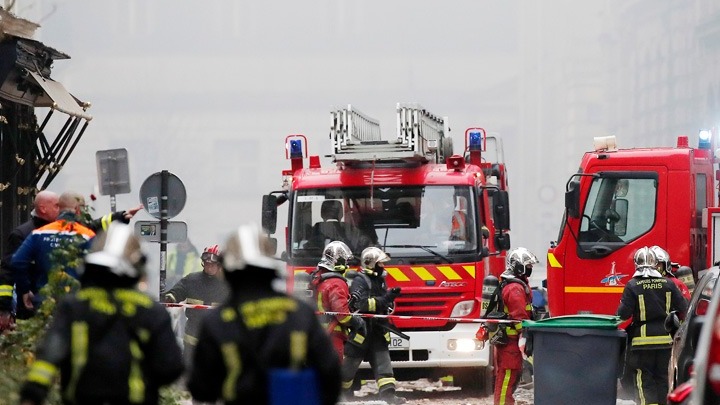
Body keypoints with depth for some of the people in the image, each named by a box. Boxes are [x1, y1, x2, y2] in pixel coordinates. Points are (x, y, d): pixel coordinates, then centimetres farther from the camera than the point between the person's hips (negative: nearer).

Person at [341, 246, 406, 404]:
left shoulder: (380, 281, 15)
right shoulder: (359, 281, -12)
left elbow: (385, 305, 24)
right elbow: (361, 303, -26)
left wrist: (390, 300, -1)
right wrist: (384, 299, -29)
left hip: (377, 331, 7)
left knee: (383, 361, -6)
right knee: (351, 362, 3)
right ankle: (343, 392, 20)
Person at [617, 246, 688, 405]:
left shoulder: (632, 286, -11)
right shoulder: (668, 284, 0)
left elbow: (624, 314, -13)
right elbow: (682, 307, 3)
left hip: (642, 339, -3)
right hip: (665, 338, 4)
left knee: (644, 379, 0)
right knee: (662, 376, 15)